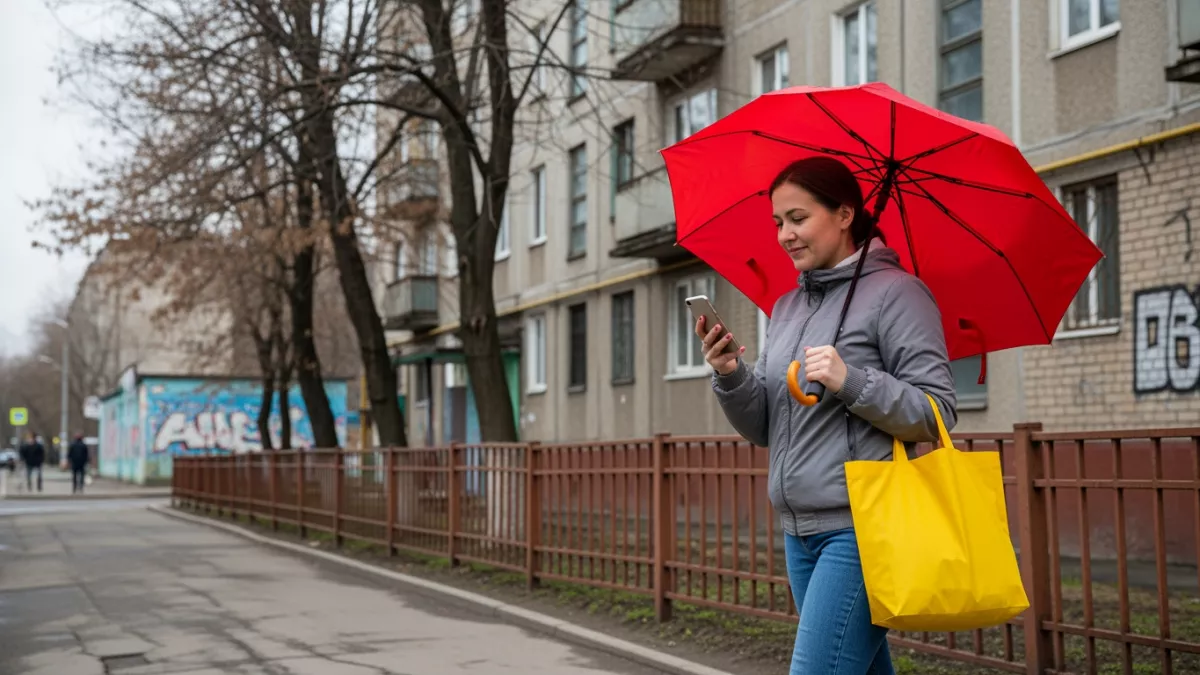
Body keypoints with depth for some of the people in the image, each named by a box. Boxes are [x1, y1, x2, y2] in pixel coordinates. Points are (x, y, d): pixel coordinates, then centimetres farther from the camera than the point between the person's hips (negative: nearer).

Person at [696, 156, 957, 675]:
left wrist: (850, 382, -23)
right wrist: (730, 377, -5)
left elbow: (936, 413, -10)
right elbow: (764, 428, 14)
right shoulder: (786, 308, 16)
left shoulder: (895, 292, -5)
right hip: (801, 531, 7)